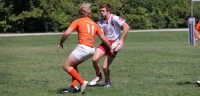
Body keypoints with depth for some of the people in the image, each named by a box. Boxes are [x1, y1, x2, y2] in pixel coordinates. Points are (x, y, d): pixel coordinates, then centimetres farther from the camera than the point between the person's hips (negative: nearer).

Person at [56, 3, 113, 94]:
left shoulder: (78, 21, 4)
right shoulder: (94, 24, 19)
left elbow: (66, 33, -6)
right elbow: (104, 39, 17)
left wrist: (61, 43, 8)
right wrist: (110, 49, 29)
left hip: (83, 47, -7)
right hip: (91, 49, 7)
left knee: (66, 66, 0)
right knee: (73, 65, 23)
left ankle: (82, 82, -10)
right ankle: (73, 85, 12)